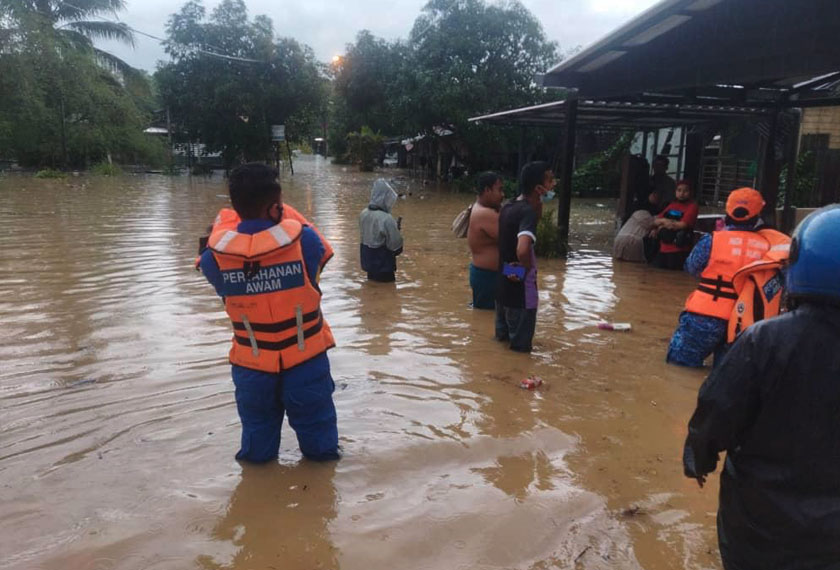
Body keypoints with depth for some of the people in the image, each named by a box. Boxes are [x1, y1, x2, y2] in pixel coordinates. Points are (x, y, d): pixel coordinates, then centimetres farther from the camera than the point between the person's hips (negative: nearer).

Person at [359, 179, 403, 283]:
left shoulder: (364, 214, -3)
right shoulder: (386, 219, -25)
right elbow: (395, 244, -20)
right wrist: (397, 229, -2)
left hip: (367, 262, 7)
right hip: (383, 266, -7)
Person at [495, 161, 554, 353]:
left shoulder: (507, 207, 5)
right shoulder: (528, 211, -22)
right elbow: (523, 249, -39)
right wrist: (527, 269, -20)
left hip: (502, 285, 9)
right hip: (519, 289, -9)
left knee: (503, 339, 23)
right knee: (520, 346, 6)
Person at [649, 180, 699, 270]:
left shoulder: (692, 206, -4)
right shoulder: (672, 205, 16)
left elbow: (683, 225, -15)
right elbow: (655, 221, 15)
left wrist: (663, 225, -3)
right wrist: (663, 220, -7)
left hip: (680, 250, -6)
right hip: (663, 248, 6)